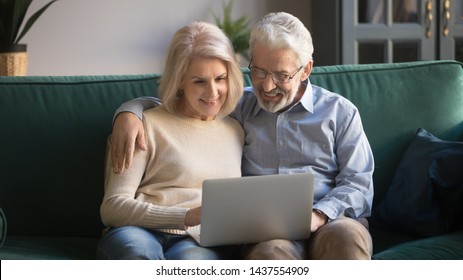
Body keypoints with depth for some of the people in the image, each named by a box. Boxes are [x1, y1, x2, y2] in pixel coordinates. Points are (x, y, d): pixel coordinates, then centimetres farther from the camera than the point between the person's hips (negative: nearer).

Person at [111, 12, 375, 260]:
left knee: (347, 235, -38)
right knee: (270, 252, -39)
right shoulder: (237, 107, 19)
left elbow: (359, 184, 7)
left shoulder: (340, 112, 15)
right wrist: (130, 111, 2)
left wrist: (318, 215, -13)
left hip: (331, 221, 0)